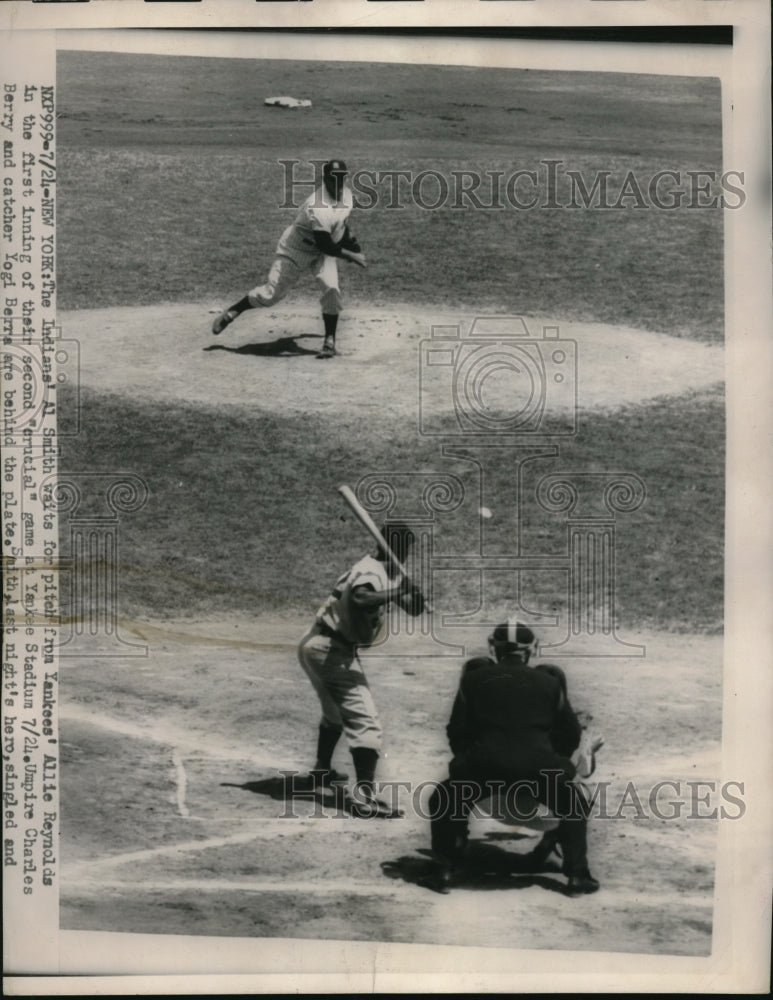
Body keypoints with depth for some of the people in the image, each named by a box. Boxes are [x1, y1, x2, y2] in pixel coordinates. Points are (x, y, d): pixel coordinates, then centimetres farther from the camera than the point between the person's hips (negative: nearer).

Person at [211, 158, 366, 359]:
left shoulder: (346, 193, -6)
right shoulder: (318, 206, -34)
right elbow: (324, 245, -33)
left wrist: (353, 246, 12)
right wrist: (351, 256, -28)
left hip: (324, 252, 6)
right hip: (296, 250, -6)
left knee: (331, 288, -17)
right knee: (271, 293, -2)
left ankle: (330, 341, -4)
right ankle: (232, 312, 21)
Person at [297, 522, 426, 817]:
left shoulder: (379, 570, 12)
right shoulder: (372, 572, -17)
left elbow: (415, 609, 11)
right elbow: (360, 599, -41)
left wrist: (407, 589, -9)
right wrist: (396, 591, -39)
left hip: (315, 646, 11)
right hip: (331, 650, -11)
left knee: (336, 711, 32)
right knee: (365, 722, -15)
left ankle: (322, 769, 51)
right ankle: (366, 799, -22)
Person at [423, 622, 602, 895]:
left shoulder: (474, 678, 15)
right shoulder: (549, 682, 16)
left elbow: (457, 731, 15)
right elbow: (571, 734, 20)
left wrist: (467, 760, 31)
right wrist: (554, 764, 35)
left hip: (483, 764, 0)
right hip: (537, 764, 1)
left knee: (444, 803, 25)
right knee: (574, 808, 27)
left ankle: (445, 872, 17)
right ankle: (577, 876, 23)